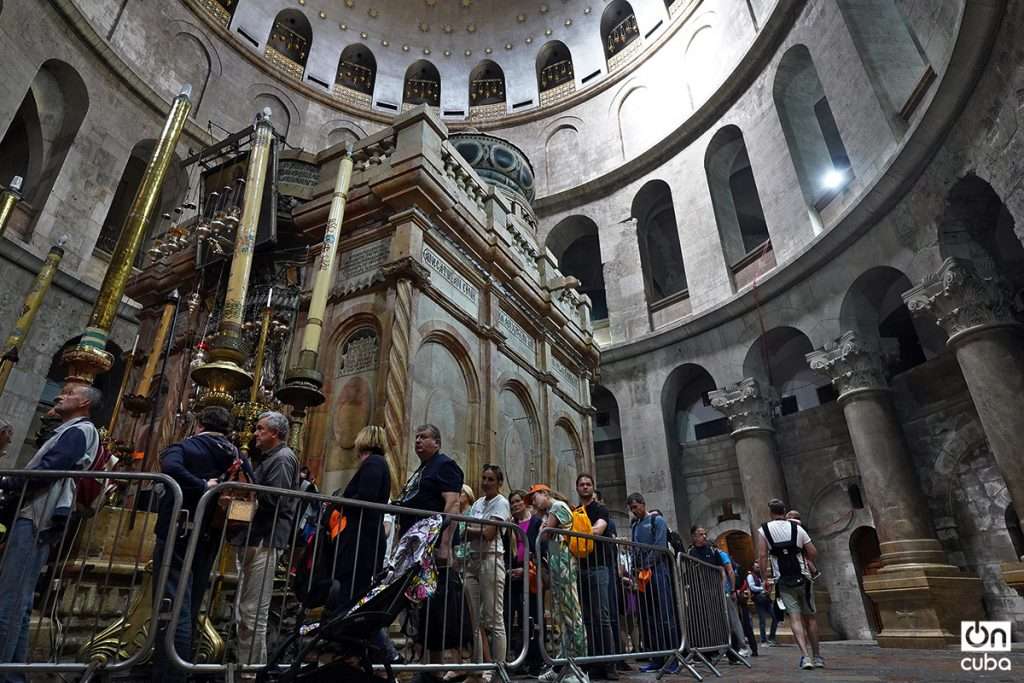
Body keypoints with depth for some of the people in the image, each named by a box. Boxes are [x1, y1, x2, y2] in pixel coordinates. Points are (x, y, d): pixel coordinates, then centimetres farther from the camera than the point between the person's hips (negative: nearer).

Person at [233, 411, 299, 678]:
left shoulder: (282, 458, -11)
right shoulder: (269, 457, 20)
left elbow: (274, 500, -21)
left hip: (265, 540, -10)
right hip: (254, 538, 10)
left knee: (253, 612, -4)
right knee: (245, 609, 18)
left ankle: (252, 670, 6)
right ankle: (245, 664, 29)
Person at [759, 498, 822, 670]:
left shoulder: (763, 530, -1)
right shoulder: (797, 528, 3)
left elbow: (762, 555, -8)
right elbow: (813, 553, 2)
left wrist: (766, 578, -1)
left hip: (783, 581, -1)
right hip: (803, 578, 2)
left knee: (795, 616, 0)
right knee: (810, 616, 14)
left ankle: (805, 656, -13)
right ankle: (817, 657, 24)